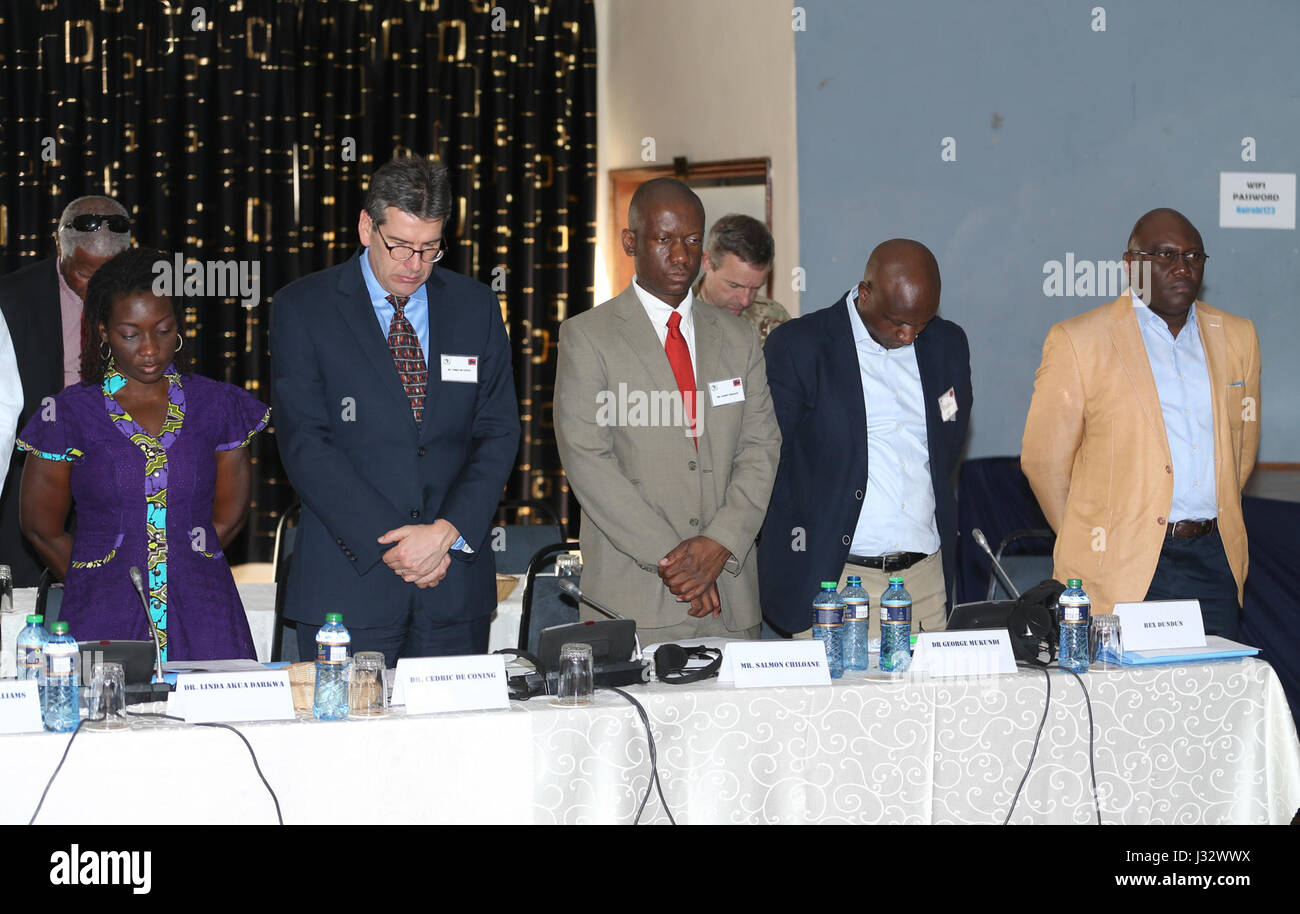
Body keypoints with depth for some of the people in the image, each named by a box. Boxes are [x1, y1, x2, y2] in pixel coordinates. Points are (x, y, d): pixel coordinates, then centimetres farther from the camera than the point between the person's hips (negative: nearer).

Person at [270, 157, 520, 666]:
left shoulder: (476, 307, 9)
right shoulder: (302, 309, 0)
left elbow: (498, 434, 6)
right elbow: (306, 445, -7)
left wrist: (447, 531, -9)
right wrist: (388, 543, -13)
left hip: (455, 581, 3)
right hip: (348, 581, -2)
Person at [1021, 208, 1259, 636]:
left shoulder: (1237, 337, 13)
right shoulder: (1079, 341, -2)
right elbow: (1043, 460, 1)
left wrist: (1216, 524, 15)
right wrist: (1090, 548, 1)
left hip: (1214, 558, 4)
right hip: (1125, 567, -4)